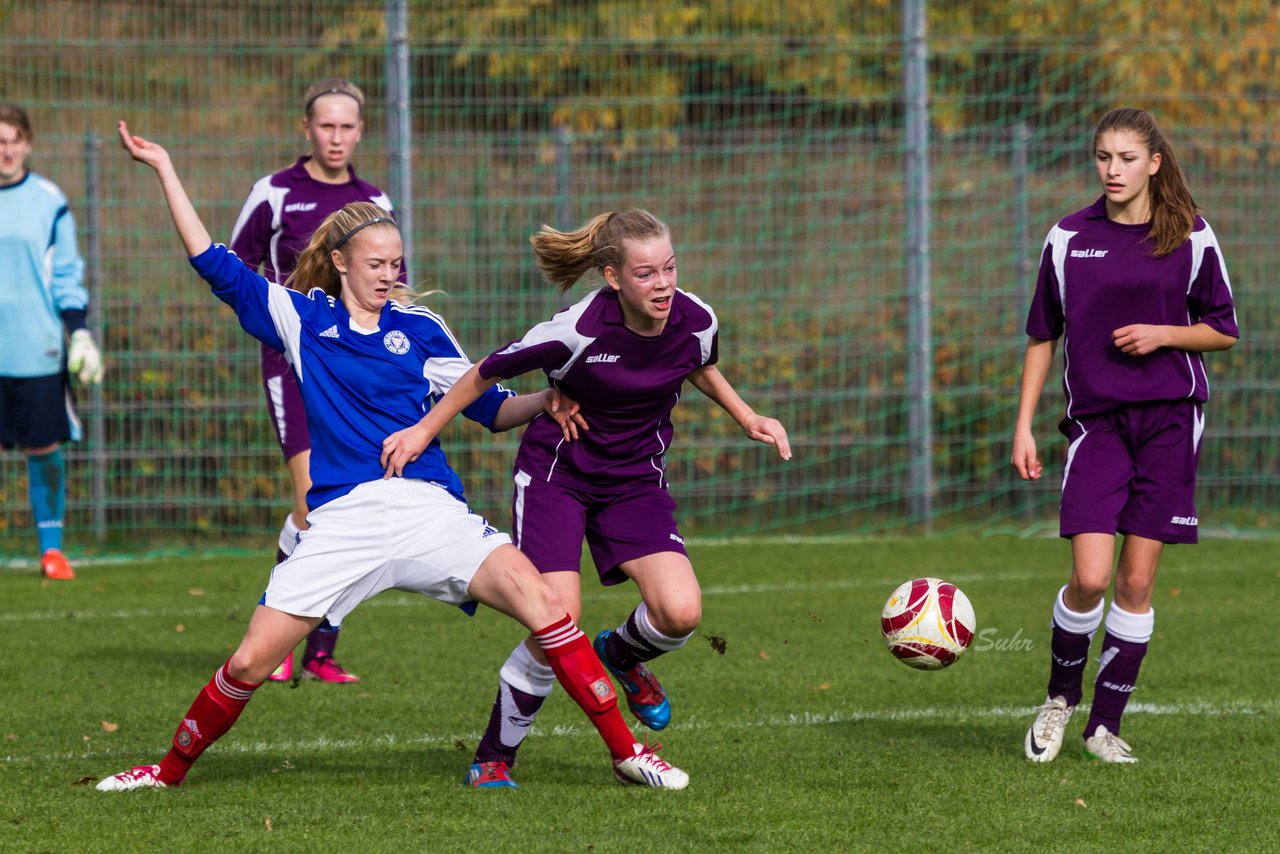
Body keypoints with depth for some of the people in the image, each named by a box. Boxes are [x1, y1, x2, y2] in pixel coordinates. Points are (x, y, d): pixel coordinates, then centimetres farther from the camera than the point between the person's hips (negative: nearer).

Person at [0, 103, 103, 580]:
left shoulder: (49, 202, 4)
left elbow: (67, 277, 8)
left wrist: (80, 333, 0)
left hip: (39, 349, 0)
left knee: (44, 447, 2)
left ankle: (51, 547, 11)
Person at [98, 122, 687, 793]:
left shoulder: (419, 329, 12)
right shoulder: (301, 320, 11)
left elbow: (490, 409, 17)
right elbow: (214, 265, 12)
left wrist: (550, 398, -3)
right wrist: (164, 169, 10)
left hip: (428, 508, 0)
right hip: (340, 522, 0)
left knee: (538, 597, -21)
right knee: (249, 663, -6)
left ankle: (625, 750, -14)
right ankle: (170, 769, 19)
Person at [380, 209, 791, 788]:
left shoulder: (696, 322, -13)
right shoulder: (579, 330, -26)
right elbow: (489, 372, -10)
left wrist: (748, 419, 7)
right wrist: (425, 430, -5)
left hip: (636, 480, 4)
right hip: (556, 474, -4)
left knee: (681, 612, -18)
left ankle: (622, 655, 20)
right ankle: (494, 758, 8)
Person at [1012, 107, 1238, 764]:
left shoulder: (1190, 237, 1)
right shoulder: (1069, 237, 3)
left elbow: (1224, 330, 8)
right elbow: (1042, 335, 10)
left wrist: (1162, 333, -10)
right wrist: (1024, 427, 5)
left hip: (1170, 417, 0)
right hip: (1096, 418, 0)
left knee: (1137, 580, 0)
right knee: (1090, 577, -12)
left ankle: (1105, 724, 11)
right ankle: (1061, 696, 14)